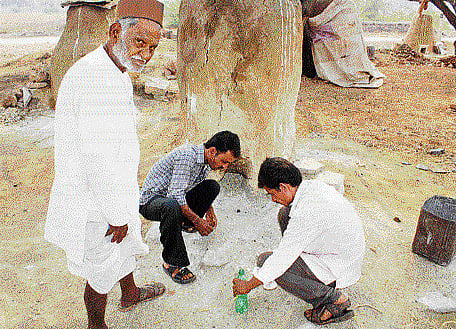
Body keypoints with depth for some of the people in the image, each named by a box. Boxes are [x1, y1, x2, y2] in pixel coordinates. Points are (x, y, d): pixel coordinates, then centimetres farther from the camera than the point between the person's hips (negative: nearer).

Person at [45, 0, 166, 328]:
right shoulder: (94, 79, -29)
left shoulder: (116, 74, 6)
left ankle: (130, 294, 56)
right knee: (102, 270, 12)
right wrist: (117, 215, -19)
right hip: (95, 204, -10)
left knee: (128, 243, 30)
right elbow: (99, 161, -29)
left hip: (113, 189, 10)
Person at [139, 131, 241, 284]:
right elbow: (175, 195, -34)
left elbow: (201, 188, 19)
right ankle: (171, 263, -26)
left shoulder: (206, 160, -1)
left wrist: (209, 210, 5)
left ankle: (185, 223, 14)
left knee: (213, 187, 3)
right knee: (172, 207, -42)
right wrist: (197, 220, -28)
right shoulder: (187, 156, -29)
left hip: (173, 198, 8)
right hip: (150, 201, -8)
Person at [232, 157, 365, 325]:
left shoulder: (305, 213, -30)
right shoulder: (314, 185, -3)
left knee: (265, 260, -13)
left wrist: (247, 286, -9)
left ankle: (333, 299, -6)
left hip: (339, 269, -9)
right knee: (285, 213, 10)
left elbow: (282, 259, -24)